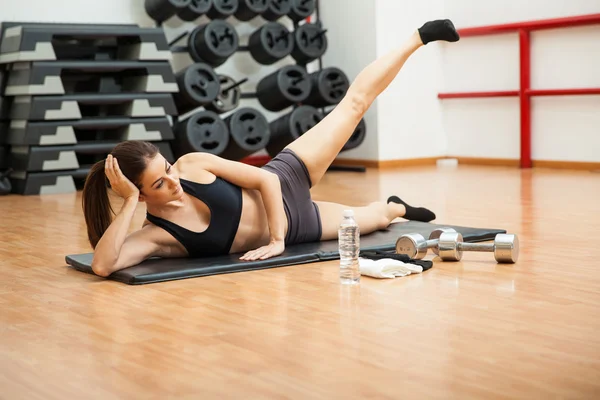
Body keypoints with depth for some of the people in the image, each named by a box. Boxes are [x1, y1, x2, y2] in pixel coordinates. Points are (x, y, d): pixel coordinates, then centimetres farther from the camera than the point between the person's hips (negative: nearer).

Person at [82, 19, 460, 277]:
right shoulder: (153, 235, -30)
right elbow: (102, 265, -46)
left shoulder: (193, 164, -26)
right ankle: (397, 207, 63)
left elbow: (266, 179, -18)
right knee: (371, 218, 24)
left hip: (286, 184, 0)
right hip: (294, 226, 0)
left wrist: (276, 237, -25)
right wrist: (129, 203, -45)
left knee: (356, 101, 9)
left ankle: (419, 37, 38)